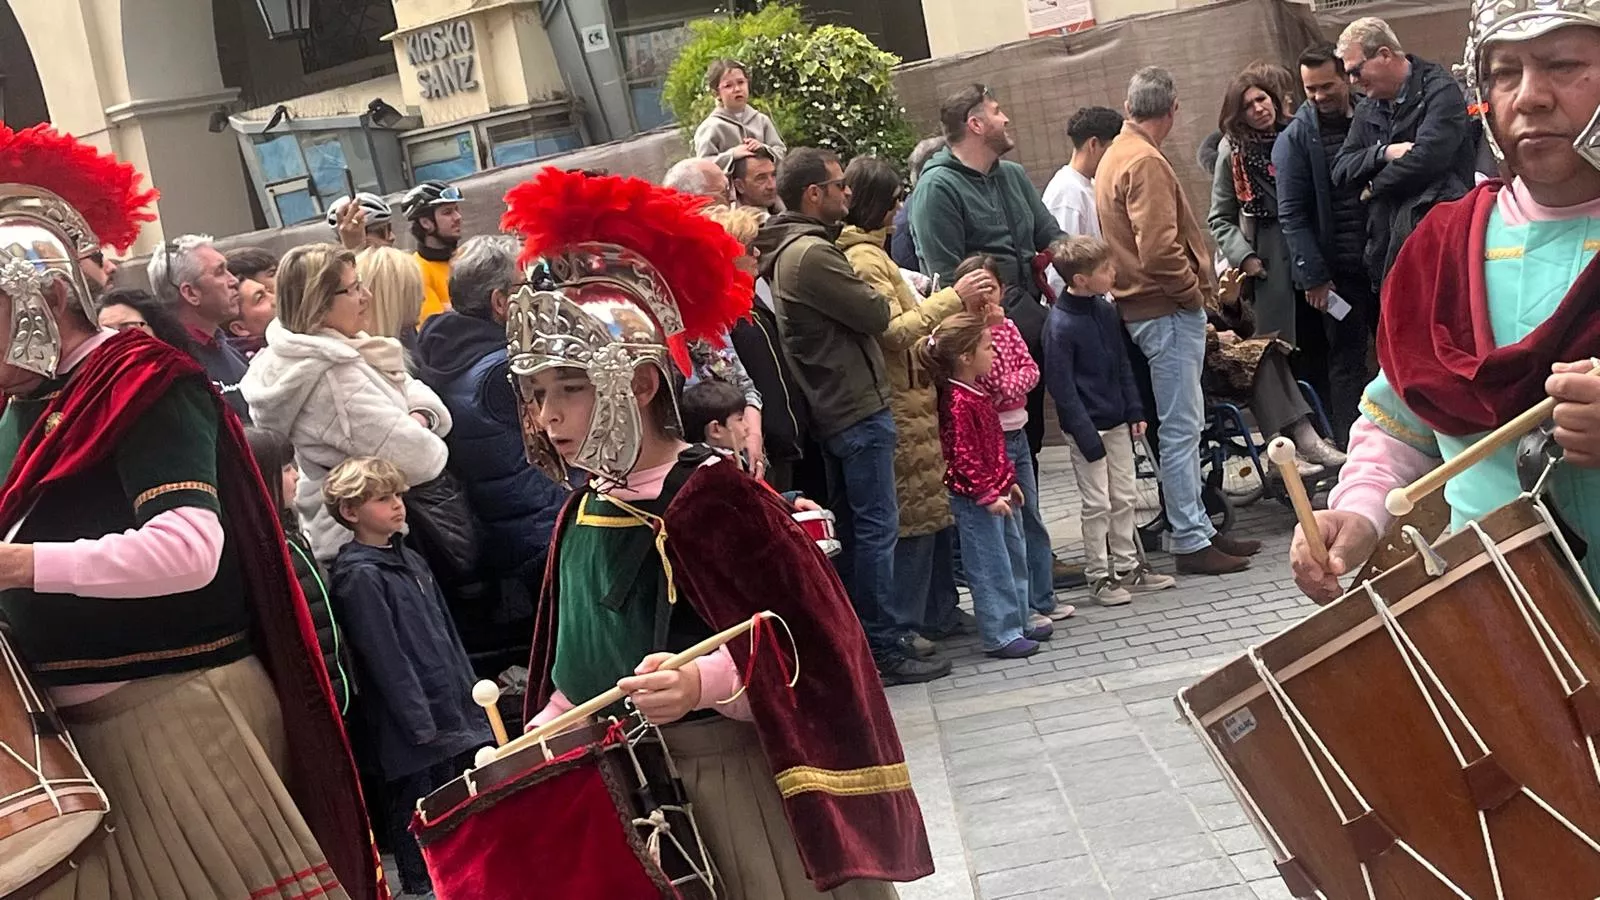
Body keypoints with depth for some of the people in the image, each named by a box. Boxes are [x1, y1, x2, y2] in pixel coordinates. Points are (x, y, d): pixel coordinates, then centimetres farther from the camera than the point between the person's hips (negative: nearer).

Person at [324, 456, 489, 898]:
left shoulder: (409, 558, 14)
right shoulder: (359, 576, -13)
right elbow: (385, 658, -17)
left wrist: (470, 692, 16)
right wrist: (422, 722, -18)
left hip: (456, 711, 8)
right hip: (415, 727, -8)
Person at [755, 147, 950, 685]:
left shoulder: (786, 250, 14)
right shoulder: (811, 253, -19)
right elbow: (875, 315, -14)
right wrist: (875, 297, 5)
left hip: (832, 408, 10)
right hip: (856, 406, -10)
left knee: (854, 525, 15)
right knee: (876, 525, -4)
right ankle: (885, 649, 1)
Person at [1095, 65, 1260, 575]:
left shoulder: (1116, 157, 15)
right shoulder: (1145, 163, -16)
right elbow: (1158, 250, -25)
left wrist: (1194, 284, 15)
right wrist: (1195, 289, -11)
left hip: (1151, 308, 10)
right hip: (1168, 310, -10)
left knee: (1184, 425, 15)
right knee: (1181, 427, -5)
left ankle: (1199, 529, 22)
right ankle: (1192, 542, 1)